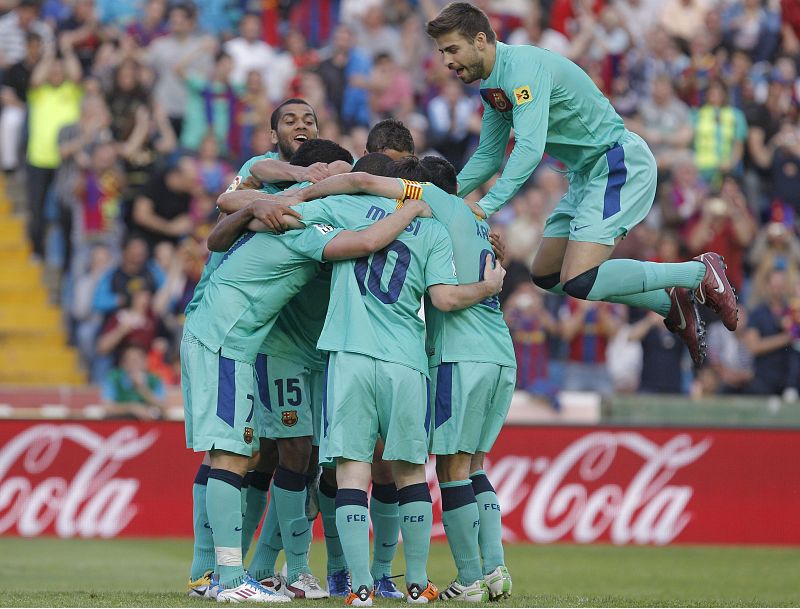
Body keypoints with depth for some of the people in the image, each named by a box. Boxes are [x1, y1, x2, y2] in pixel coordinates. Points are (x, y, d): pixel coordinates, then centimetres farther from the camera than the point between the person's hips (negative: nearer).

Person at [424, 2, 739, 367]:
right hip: (587, 173, 11)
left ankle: (700, 273, -8)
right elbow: (488, 157, 19)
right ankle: (670, 304, 17)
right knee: (546, 276, 13)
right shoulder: (491, 86, 10)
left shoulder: (522, 66, -21)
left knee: (579, 282, -21)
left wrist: (486, 205, -34)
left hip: (619, 163, -11)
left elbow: (529, 149, -31)